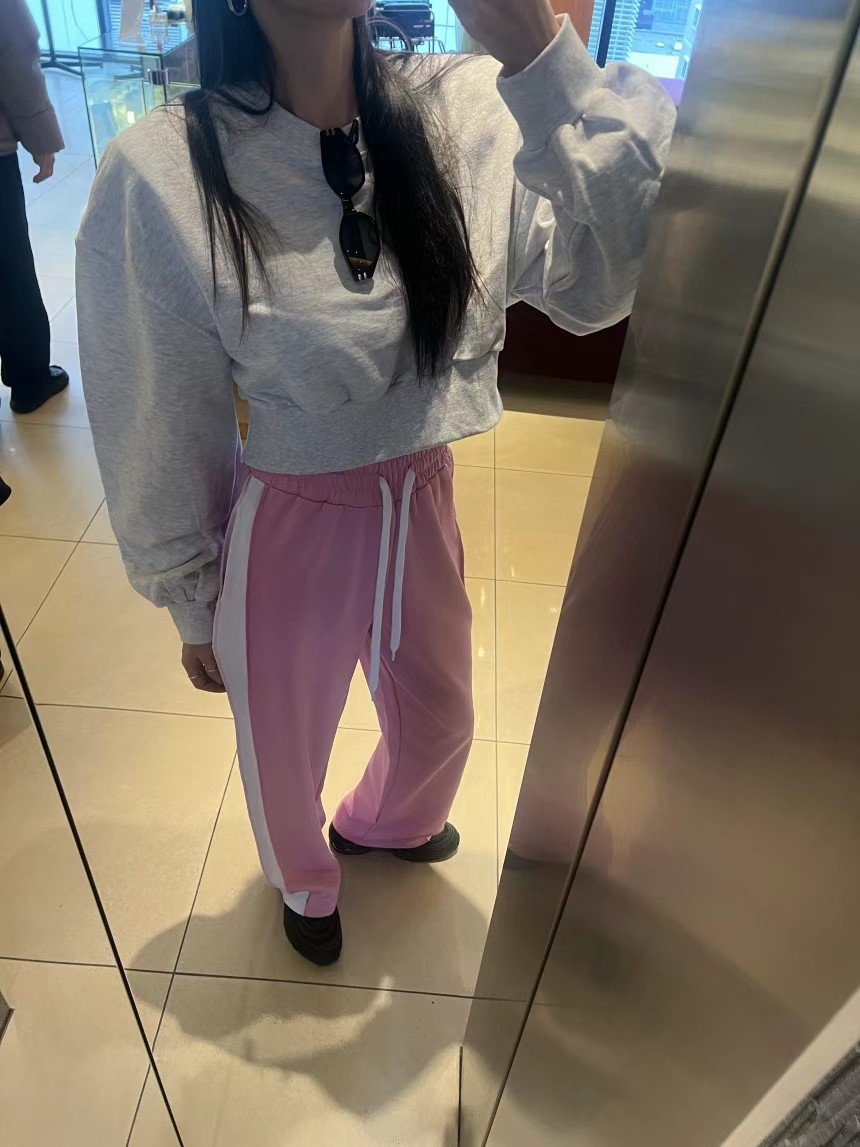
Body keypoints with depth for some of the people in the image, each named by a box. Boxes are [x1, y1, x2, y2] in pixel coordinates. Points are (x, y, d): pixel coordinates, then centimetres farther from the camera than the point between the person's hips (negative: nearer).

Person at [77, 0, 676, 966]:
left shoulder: (465, 116, -10)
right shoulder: (163, 178, -19)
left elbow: (600, 282, -21)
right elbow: (156, 437, -11)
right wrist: (192, 610, 0)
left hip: (424, 509, 4)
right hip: (287, 533, -3)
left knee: (438, 726, 28)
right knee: (284, 754, 23)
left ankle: (380, 823, 67)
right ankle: (304, 879, 62)